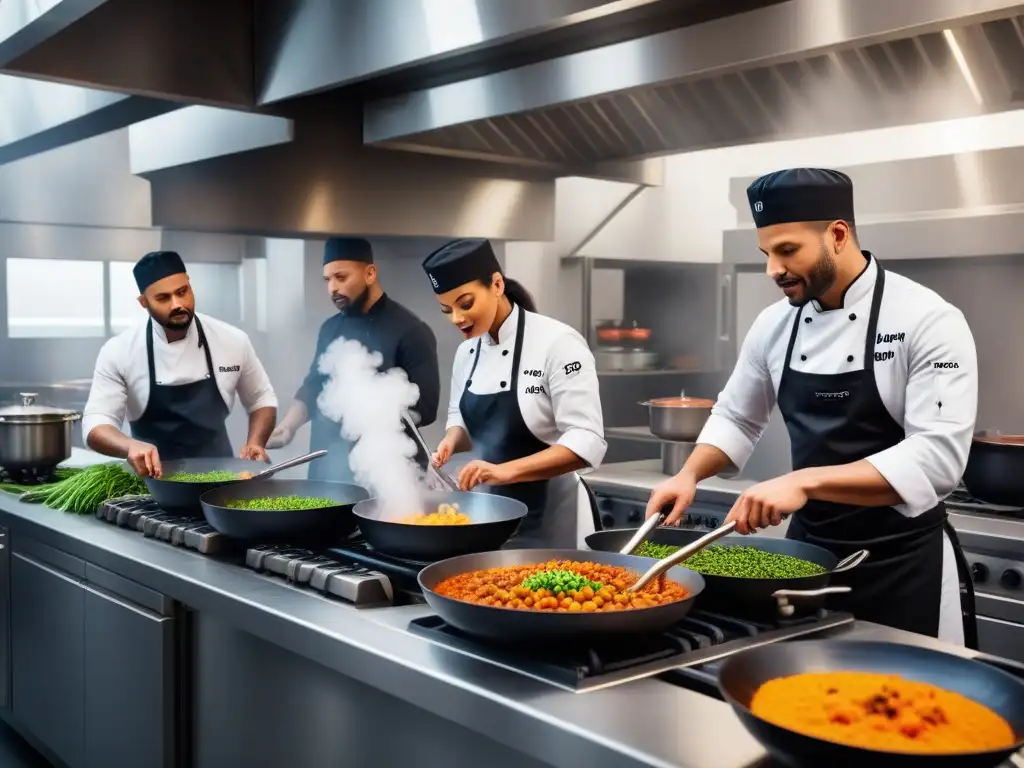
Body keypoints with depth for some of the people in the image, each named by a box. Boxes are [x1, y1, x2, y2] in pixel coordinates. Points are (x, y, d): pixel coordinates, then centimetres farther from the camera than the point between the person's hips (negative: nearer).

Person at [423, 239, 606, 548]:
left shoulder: (557, 342, -17)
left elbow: (587, 443, -22)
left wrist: (506, 470, -31)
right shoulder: (466, 352, 4)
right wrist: (451, 442, -4)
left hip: (544, 516, -6)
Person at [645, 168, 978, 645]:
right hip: (808, 548, 5)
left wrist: (806, 481, -34)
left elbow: (938, 456, -26)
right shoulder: (774, 324, 0)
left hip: (902, 562, -5)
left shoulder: (928, 321, -17)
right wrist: (690, 475, -6)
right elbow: (736, 420, 13)